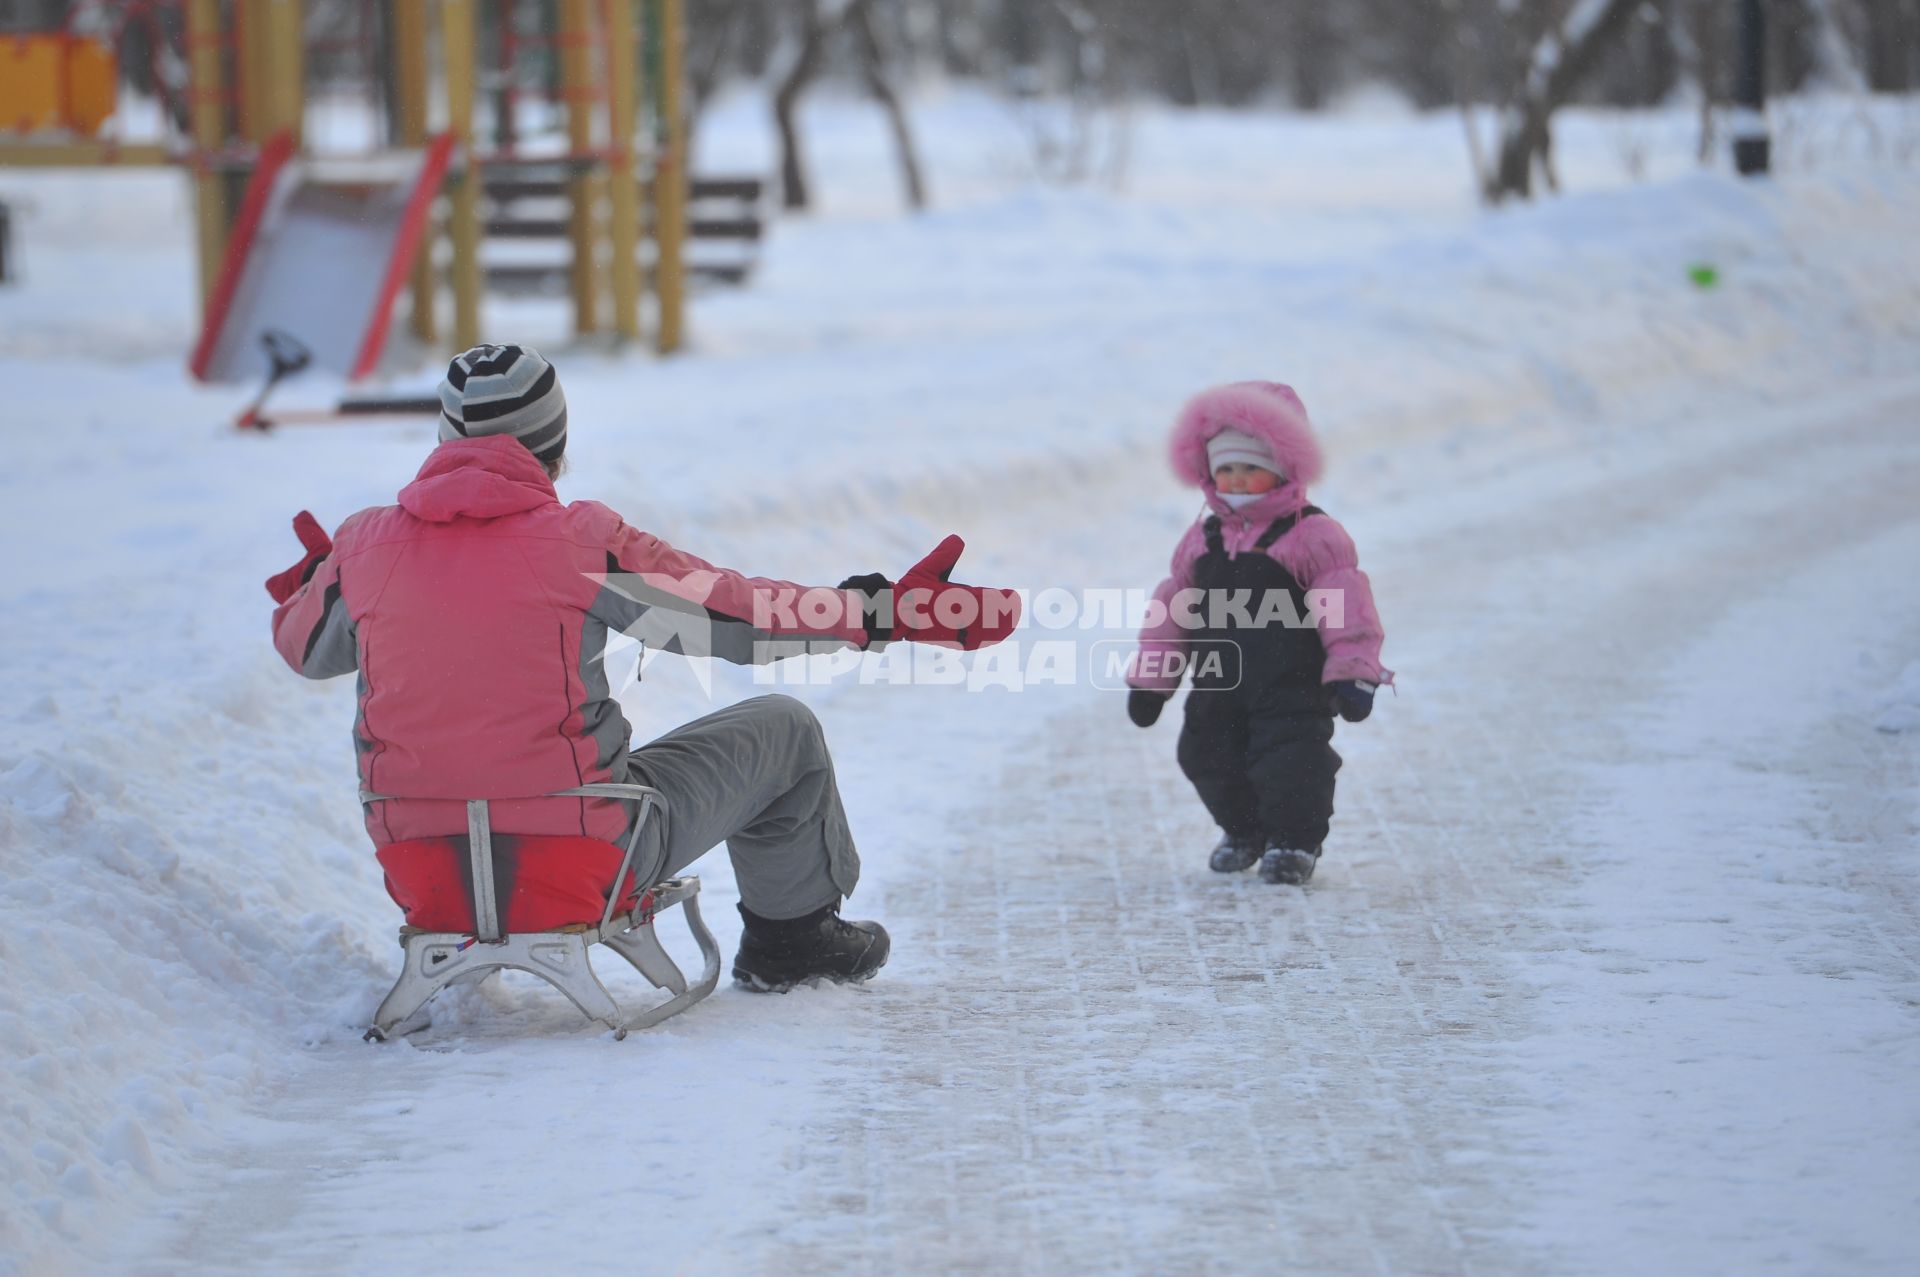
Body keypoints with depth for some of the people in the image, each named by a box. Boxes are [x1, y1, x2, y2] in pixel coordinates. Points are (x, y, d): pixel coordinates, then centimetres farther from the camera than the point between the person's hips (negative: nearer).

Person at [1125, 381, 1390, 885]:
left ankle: (1295, 840, 11)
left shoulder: (1314, 537, -10)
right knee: (1209, 758, 12)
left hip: (1292, 688, -6)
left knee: (1290, 761, -11)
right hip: (1218, 686, 6)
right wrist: (1151, 679, 12)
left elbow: (1346, 609, -13)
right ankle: (1244, 830, 36)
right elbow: (1172, 609, 14)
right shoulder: (1204, 539, 9)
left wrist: (1353, 673, -21)